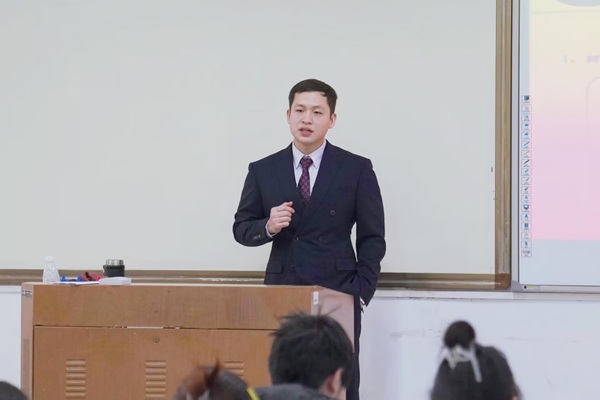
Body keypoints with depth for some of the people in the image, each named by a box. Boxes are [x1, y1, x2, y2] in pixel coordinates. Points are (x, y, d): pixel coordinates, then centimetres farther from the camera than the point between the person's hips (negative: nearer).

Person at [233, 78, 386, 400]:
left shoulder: (357, 169, 2)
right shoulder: (262, 170, 7)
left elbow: (372, 238, 3)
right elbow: (241, 228, 11)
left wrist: (361, 293, -5)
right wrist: (268, 227, -11)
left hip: (338, 295, -1)